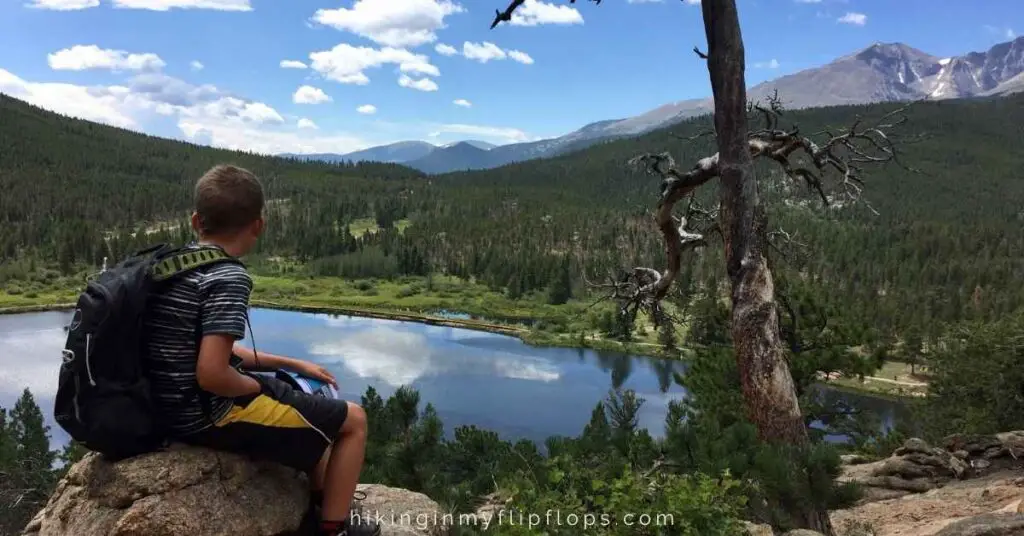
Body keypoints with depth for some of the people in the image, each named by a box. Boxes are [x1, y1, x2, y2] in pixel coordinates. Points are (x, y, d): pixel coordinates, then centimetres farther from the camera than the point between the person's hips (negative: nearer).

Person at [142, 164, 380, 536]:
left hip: (176, 407, 10)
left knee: (301, 396, 29)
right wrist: (258, 387, -10)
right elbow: (212, 373, -31)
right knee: (352, 420, 1)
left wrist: (292, 365, 13)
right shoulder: (229, 277, -22)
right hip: (210, 414, -10)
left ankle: (322, 499, 37)